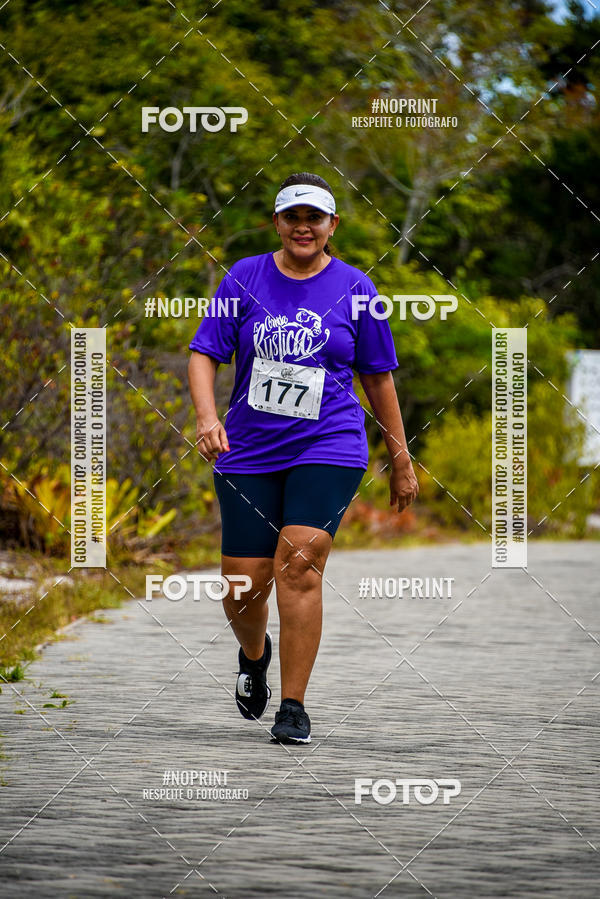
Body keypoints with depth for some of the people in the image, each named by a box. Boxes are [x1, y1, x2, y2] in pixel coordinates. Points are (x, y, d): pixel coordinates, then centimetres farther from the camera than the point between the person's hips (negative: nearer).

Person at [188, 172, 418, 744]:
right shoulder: (246, 278, 3)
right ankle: (254, 655, 37)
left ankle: (293, 706, -11)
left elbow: (378, 377, 10)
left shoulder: (354, 289, 3)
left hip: (328, 447, -1)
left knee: (299, 562, -19)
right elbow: (205, 354, 1)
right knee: (243, 584, 1)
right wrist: (206, 414, -17)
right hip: (249, 451, 2)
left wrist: (401, 460, 12)